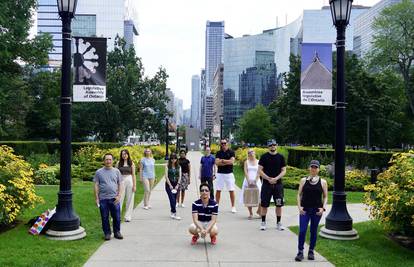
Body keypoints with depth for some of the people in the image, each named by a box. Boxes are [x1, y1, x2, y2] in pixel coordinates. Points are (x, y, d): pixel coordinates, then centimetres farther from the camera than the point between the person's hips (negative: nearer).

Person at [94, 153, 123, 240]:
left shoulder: (116, 171, 8)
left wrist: (119, 195, -2)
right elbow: (96, 185, 4)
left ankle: (117, 232, 18)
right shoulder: (99, 172, 4)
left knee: (117, 217, 3)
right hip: (103, 199, 0)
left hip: (114, 198, 1)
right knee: (105, 218, 6)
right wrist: (96, 198, -2)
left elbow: (120, 184, 9)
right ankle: (107, 233, 19)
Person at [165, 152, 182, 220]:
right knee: (172, 199, -12)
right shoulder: (167, 166, -3)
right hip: (169, 184, -3)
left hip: (176, 184, 4)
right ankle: (174, 214, -14)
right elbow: (166, 176, -8)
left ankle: (172, 213, 18)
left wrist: (177, 185, -6)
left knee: (174, 199, 7)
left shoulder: (178, 166, 6)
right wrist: (170, 186, -12)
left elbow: (180, 176, 4)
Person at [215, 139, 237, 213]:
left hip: (229, 173, -2)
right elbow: (217, 163, -6)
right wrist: (227, 162, -12)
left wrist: (222, 160, -8)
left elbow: (232, 161, -12)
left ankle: (233, 206, 11)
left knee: (231, 190, 1)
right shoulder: (219, 153, 7)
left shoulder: (231, 152, 1)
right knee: (218, 190, 2)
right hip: (220, 173, 2)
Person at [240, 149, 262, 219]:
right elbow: (245, 172, -2)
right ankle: (250, 213, 10)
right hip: (248, 181, 1)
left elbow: (259, 173, -2)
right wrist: (249, 181, -14)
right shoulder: (246, 162, 7)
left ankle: (259, 211, 14)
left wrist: (255, 181, -13)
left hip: (256, 181, 0)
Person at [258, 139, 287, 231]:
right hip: (266, 184, -1)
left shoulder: (281, 157, 6)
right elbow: (260, 170, -2)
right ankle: (263, 222, 14)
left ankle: (278, 223, 15)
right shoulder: (264, 157, 1)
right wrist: (268, 178, -14)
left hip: (278, 184, 2)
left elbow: (284, 171, 4)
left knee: (279, 204, 4)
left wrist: (276, 178, -12)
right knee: (264, 204, 2)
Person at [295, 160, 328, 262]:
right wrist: (299, 206, -6)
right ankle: (300, 252, 2)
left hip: (317, 210, 0)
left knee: (313, 231, 9)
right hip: (304, 209, 0)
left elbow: (325, 197, 7)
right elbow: (299, 194, 6)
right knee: (302, 230, -7)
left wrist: (323, 207, -6)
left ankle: (311, 251, 22)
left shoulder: (323, 182, 2)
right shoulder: (303, 180, 3)